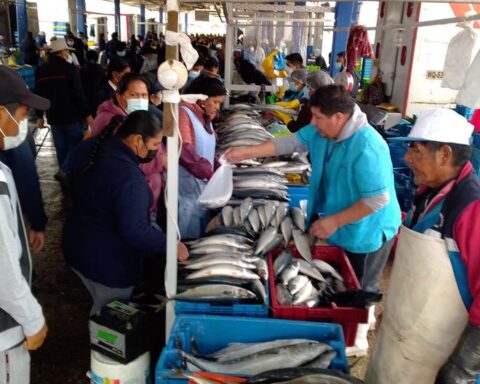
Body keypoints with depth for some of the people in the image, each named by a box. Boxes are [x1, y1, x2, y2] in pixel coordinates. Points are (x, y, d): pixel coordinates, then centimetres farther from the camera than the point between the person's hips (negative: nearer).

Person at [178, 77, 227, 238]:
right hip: (187, 184, -9)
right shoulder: (184, 112, -9)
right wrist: (209, 172, -20)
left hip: (202, 183, 9)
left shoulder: (205, 118, 19)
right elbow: (184, 150, -21)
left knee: (199, 234, 13)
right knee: (186, 235, -6)